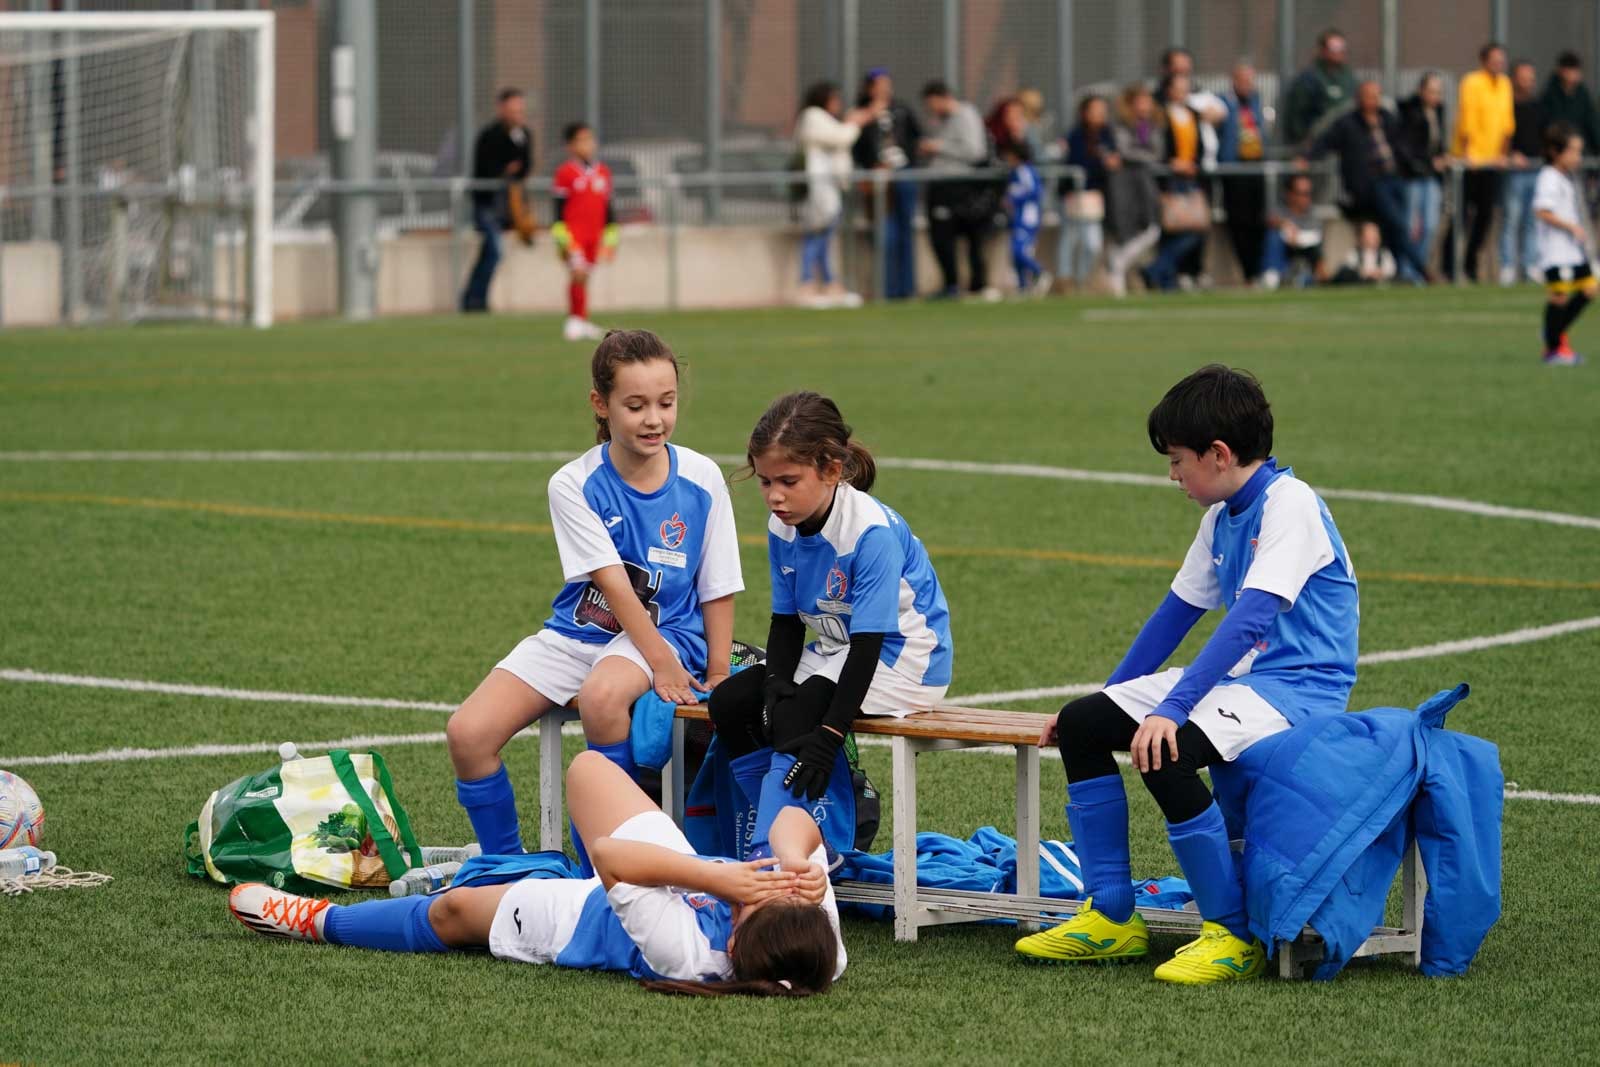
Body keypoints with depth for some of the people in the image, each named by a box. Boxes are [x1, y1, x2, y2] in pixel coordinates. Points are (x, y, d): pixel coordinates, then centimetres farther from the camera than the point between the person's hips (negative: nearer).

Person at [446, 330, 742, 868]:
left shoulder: (702, 480, -5)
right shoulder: (573, 485, -8)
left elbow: (718, 590, 1)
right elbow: (612, 583, -14)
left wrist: (717, 680, -6)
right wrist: (662, 663, -21)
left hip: (669, 631, -2)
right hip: (579, 633, 2)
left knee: (602, 695, -38)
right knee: (468, 732, -17)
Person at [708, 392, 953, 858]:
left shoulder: (872, 532, -26)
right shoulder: (783, 527, -2)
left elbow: (868, 643, -27)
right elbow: (786, 621, 7)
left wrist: (829, 735, -32)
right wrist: (776, 683, -14)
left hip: (901, 659, -8)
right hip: (833, 650, 8)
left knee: (797, 718, -29)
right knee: (729, 702, -6)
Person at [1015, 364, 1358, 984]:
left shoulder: (1289, 504, -16)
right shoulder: (1224, 516, 13)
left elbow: (1251, 619, -27)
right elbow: (1178, 611, 22)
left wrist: (1172, 708, -32)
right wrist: (1117, 696, 23)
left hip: (1297, 687, -10)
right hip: (1239, 678, 10)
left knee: (1163, 754, -32)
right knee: (1081, 725, 3)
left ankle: (1232, 935, -20)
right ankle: (1111, 916, 5)